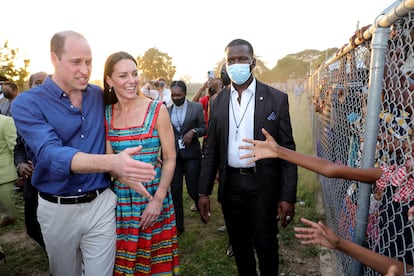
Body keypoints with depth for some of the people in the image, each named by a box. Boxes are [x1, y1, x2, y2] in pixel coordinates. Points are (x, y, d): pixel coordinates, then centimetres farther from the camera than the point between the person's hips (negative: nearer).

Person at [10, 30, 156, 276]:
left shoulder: (100, 96, 0)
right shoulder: (27, 104, -13)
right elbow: (51, 155, -29)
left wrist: (123, 170, -9)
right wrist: (112, 162, -45)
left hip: (101, 203, 1)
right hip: (57, 209, -1)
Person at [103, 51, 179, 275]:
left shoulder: (157, 110, -9)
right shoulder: (106, 114, 1)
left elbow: (170, 158, -8)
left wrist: (158, 199, -14)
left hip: (154, 194, -2)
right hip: (120, 198, 3)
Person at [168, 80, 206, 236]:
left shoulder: (196, 107, 0)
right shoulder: (167, 110, 7)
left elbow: (204, 128, 4)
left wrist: (193, 131, -16)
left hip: (191, 154, -2)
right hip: (173, 154, 3)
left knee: (193, 189, 0)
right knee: (175, 190, 5)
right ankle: (178, 225, 18)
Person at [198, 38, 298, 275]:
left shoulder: (277, 98, -6)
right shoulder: (219, 101, 4)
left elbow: (287, 149, -6)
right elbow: (212, 150, 6)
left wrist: (288, 196, -11)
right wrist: (204, 191, 2)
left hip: (263, 185, -3)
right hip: (230, 184, 3)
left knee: (266, 246, 10)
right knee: (239, 245, 18)